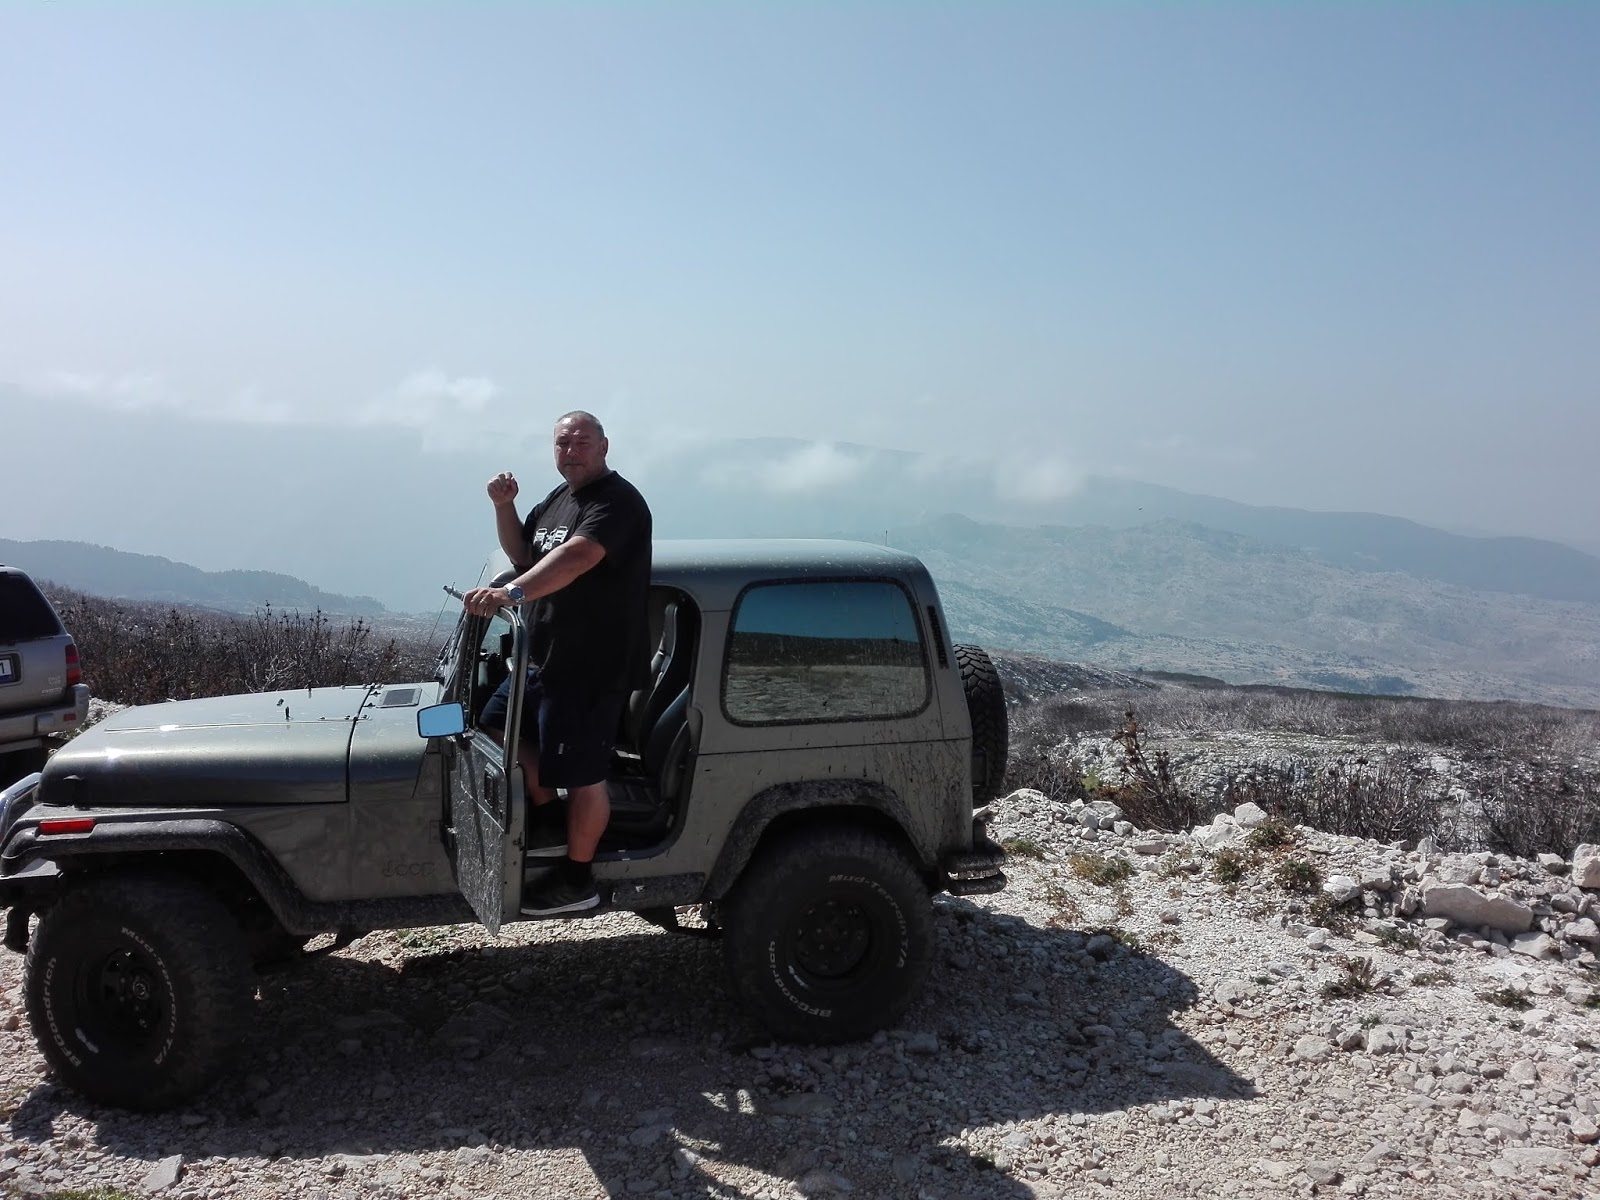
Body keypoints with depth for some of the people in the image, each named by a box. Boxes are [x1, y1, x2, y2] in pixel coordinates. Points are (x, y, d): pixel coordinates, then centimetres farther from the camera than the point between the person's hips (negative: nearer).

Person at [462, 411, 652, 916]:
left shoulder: (617, 502, -18)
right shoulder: (557, 499, 13)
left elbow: (575, 557, -35)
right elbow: (523, 556, 19)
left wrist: (512, 592, -48)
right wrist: (504, 506, 1)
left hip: (594, 667, -10)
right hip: (545, 657, 10)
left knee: (582, 775, -1)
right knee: (497, 725, 21)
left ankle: (577, 879, 15)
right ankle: (550, 822, 32)